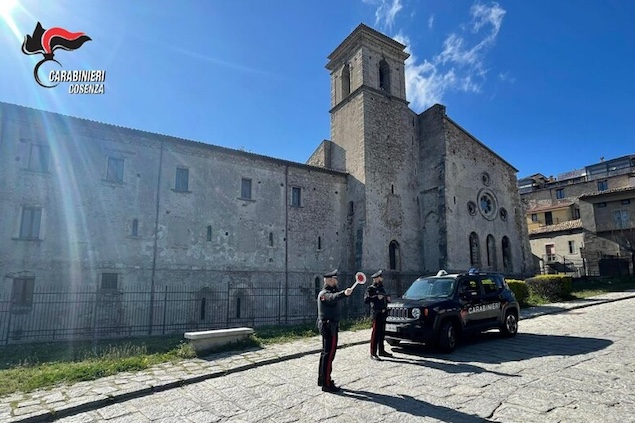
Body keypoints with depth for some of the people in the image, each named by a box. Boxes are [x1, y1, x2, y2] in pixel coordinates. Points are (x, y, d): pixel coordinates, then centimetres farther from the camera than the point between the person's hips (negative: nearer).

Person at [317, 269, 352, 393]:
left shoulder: (324, 292, 13)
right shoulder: (325, 293, -20)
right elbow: (334, 297, -45)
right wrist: (344, 293, -62)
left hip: (326, 325, 11)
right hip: (329, 326, -11)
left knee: (325, 352, 19)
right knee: (329, 354, -6)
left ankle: (322, 379, 31)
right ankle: (327, 384, -1)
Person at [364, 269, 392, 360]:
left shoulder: (381, 288, 19)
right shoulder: (370, 288, -6)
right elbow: (366, 300, -18)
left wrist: (387, 299, 10)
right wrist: (376, 297, -22)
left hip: (383, 313, 8)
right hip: (376, 313, -8)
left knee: (382, 333, 15)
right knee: (375, 333, -7)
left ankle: (381, 351, 26)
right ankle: (373, 353, -3)